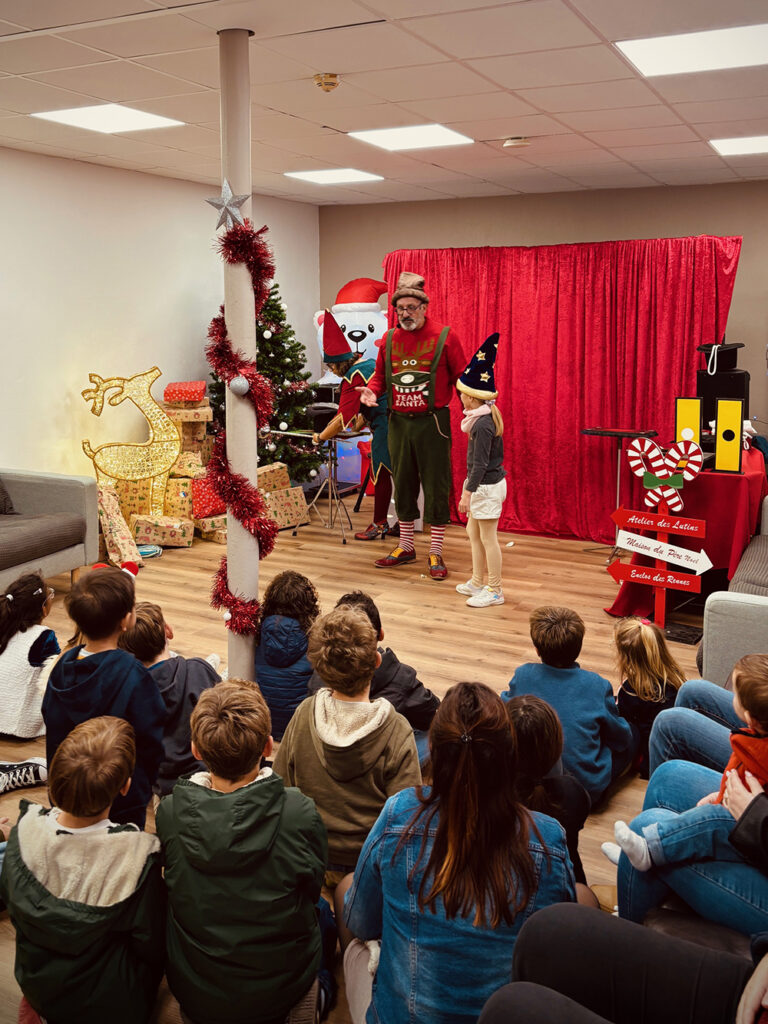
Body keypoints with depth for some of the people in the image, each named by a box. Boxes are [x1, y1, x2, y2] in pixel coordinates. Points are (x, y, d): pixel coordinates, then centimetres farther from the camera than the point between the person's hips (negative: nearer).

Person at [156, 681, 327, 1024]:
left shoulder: (168, 813, -22)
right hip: (279, 994, -1)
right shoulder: (300, 814, -27)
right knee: (322, 914, 27)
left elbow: (173, 890, -3)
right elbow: (311, 889, -9)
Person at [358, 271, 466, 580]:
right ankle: (405, 547, 26)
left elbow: (461, 377, -2)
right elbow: (381, 375, 18)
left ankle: (435, 554, 9)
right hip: (398, 422, 5)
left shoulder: (444, 337, -4)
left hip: (433, 422, -4)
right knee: (403, 485, 12)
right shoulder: (390, 339, 8)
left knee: (436, 488, 0)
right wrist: (372, 390, -3)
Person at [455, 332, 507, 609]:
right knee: (473, 533, 19)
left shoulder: (483, 424, -23)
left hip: (487, 486, -10)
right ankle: (477, 583, 31)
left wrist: (467, 492, -20)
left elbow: (480, 463, -23)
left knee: (487, 538, -1)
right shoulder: (488, 415, 5)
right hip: (485, 484, 10)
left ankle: (494, 591, 10)